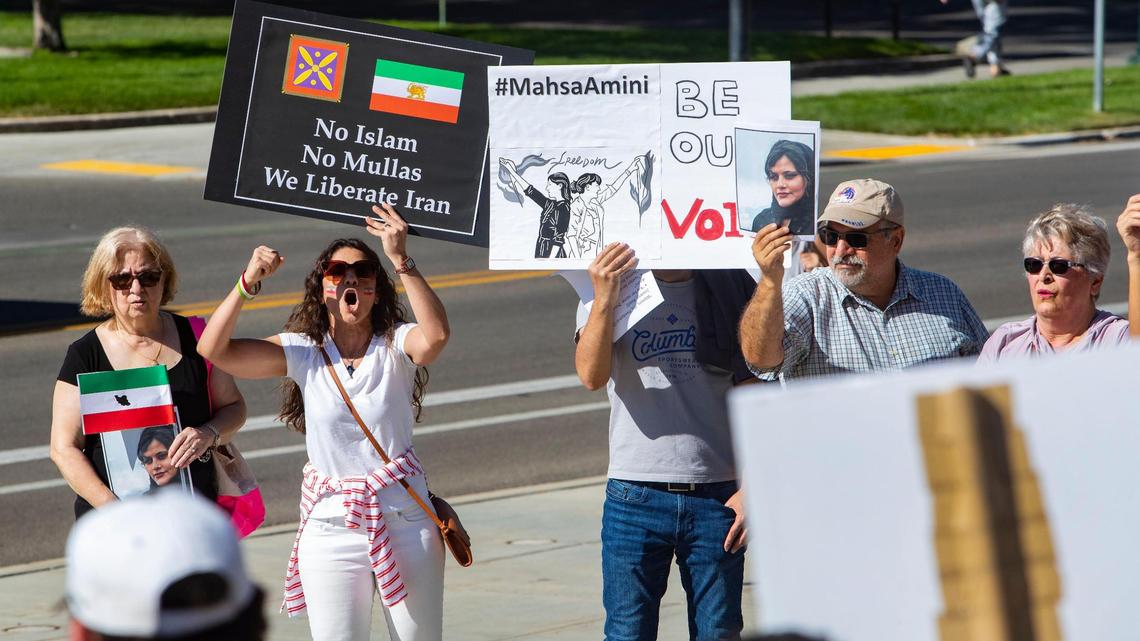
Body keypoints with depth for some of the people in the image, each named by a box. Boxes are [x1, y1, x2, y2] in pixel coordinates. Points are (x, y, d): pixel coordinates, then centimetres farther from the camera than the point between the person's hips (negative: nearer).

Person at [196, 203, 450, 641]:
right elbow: (213, 350, -8)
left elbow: (435, 335, -29)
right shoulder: (302, 353, 0)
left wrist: (400, 260, -35)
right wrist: (248, 283, -19)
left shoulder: (395, 346, -4)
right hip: (331, 528, 1)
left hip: (404, 520, -1)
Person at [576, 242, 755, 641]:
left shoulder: (731, 289, 5)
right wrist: (604, 300, -27)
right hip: (636, 498, -1)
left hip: (719, 499, 1)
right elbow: (592, 375, -13)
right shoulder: (610, 287, 3)